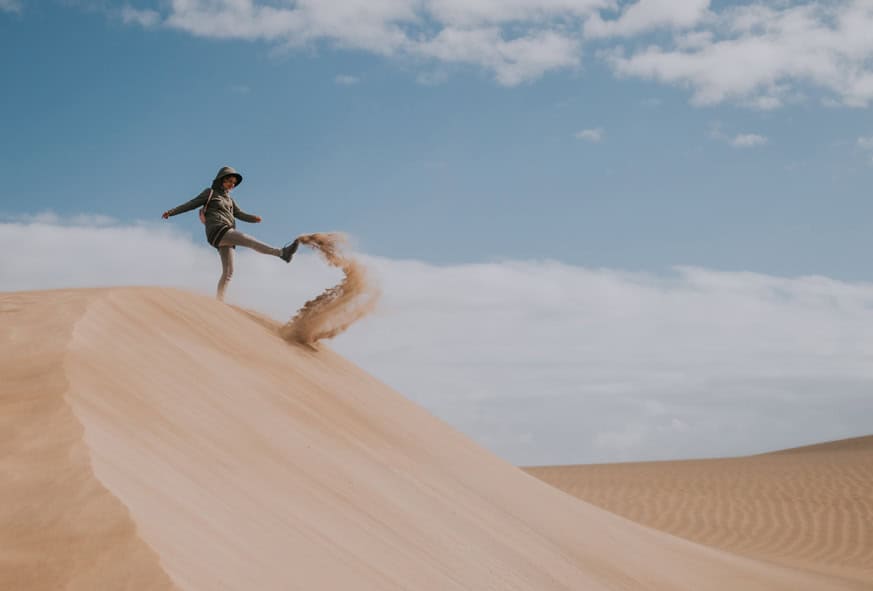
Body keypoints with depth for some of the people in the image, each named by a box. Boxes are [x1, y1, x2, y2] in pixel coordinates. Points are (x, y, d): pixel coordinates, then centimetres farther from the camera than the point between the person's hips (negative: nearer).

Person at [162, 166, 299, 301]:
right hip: (218, 231, -8)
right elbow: (191, 204, 10)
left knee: (228, 272, 4)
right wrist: (172, 212, 3)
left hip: (226, 236, 8)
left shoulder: (228, 198, 28)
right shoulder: (210, 192, 12)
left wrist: (254, 218, -3)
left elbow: (239, 214, 16)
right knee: (248, 240, -26)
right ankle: (282, 252, -43)